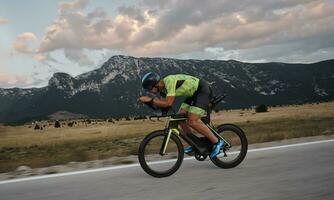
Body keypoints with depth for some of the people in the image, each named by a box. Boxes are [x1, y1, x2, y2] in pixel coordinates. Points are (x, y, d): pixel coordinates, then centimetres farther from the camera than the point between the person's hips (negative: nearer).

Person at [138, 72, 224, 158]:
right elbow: (163, 102, 2)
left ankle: (217, 142, -6)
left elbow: (168, 103, -31)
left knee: (192, 121, -16)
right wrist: (148, 100, -10)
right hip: (193, 93, 10)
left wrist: (150, 100, -27)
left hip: (202, 90, -10)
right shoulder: (162, 87, 2)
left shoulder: (169, 81, -26)